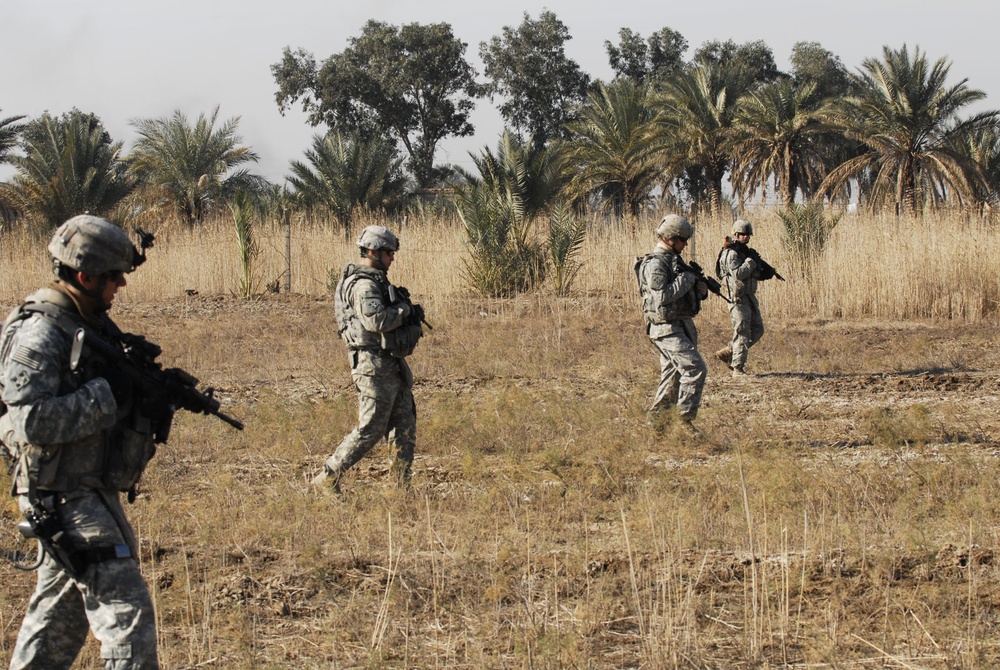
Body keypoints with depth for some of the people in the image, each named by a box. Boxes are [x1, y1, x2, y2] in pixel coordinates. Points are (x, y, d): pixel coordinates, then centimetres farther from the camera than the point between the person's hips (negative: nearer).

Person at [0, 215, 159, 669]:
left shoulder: (93, 324, 10)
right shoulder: (39, 335, -19)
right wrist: (105, 394, -25)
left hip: (93, 491, 10)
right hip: (65, 499, -10)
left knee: (59, 611, 18)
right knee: (126, 607, -12)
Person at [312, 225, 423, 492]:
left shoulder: (376, 281, 17)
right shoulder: (363, 285, -16)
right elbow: (376, 321, -31)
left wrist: (409, 315, 4)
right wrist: (404, 309, -15)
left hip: (392, 366, 10)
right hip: (374, 365, -10)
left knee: (405, 426, 10)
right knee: (370, 430, -7)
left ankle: (402, 485, 13)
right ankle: (327, 478, -1)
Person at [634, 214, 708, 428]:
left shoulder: (674, 261, 16)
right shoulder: (655, 264, -14)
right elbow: (662, 296, -26)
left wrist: (701, 290, 3)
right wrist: (686, 279, -18)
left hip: (681, 327, 10)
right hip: (667, 329, -10)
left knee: (673, 378, 12)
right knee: (695, 368, -16)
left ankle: (655, 420, 19)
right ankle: (685, 419, -14)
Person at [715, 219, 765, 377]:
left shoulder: (745, 251, 15)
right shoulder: (731, 254, -13)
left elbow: (755, 274, 19)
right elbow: (738, 274, -27)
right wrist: (751, 261, -16)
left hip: (750, 297, 9)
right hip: (738, 298, -9)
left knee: (757, 330, 11)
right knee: (742, 333, -7)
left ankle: (727, 352, 19)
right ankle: (738, 368, -1)